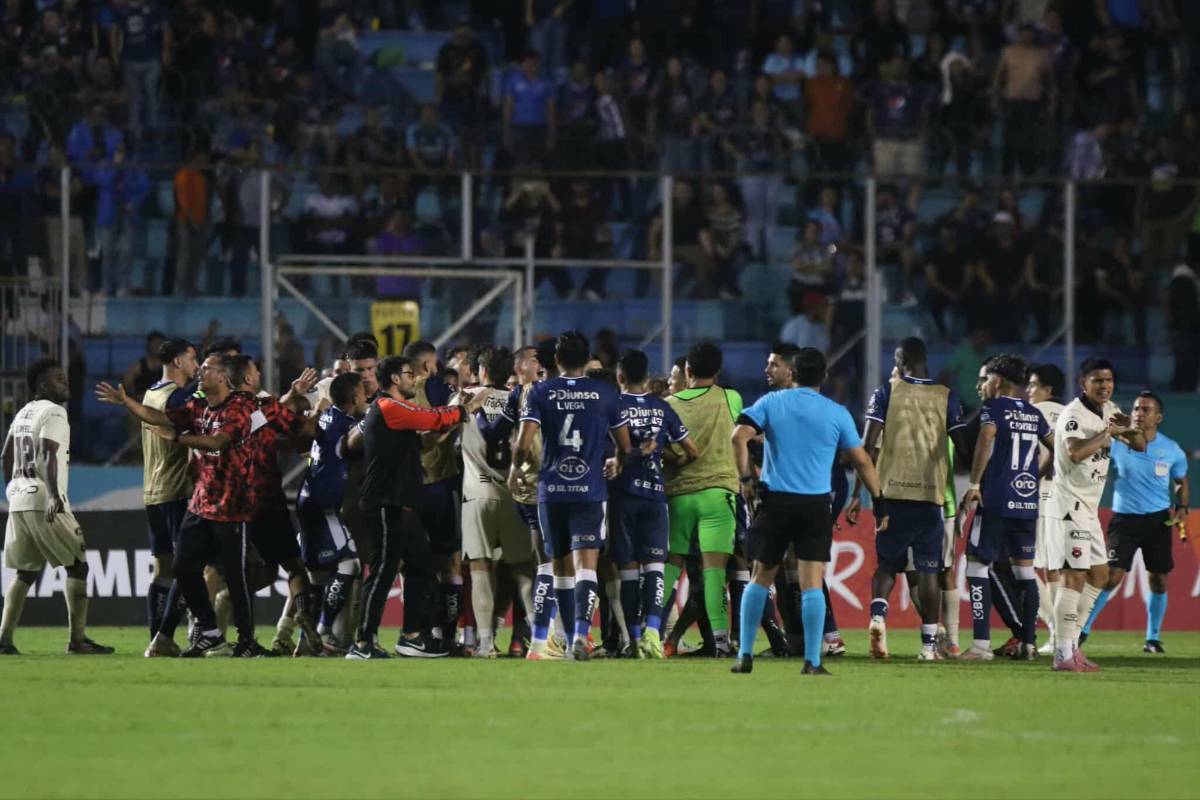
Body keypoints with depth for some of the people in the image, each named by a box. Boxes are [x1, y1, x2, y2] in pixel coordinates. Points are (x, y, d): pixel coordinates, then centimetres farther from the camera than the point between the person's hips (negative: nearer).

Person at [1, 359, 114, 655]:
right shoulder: (53, 412, -8)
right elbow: (48, 455, -21)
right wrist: (54, 495, -30)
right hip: (44, 502, -8)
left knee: (26, 573, 13)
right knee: (77, 566, -1)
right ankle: (78, 639, -6)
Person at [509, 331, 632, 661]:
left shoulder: (541, 393, 0)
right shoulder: (605, 394, 2)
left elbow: (523, 443, -8)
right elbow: (625, 445, 10)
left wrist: (516, 469, 13)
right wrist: (617, 463, 32)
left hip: (552, 491, 1)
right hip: (590, 492, -1)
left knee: (561, 567, 13)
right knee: (586, 565, -8)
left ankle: (571, 640, 20)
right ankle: (581, 633, -28)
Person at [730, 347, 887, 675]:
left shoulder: (771, 402, 3)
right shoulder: (837, 414, 2)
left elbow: (739, 436, -9)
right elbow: (862, 461, 6)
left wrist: (746, 478, -4)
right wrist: (879, 502, 14)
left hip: (775, 501, 1)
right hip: (816, 505, -1)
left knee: (760, 578, 12)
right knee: (812, 584, -1)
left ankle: (745, 655, 10)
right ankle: (812, 661, -6)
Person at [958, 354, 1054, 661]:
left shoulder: (993, 408, -5)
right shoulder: (1034, 413, 14)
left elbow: (986, 439, -22)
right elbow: (1056, 448, 22)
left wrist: (974, 484, -20)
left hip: (996, 500, -6)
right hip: (1028, 502, 6)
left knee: (977, 565, -3)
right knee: (1025, 569, 12)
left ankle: (982, 644, -11)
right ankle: (1028, 644, 12)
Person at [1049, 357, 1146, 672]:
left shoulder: (1109, 411, 11)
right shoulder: (1074, 414, -17)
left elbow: (1140, 446, 12)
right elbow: (1075, 452, -36)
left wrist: (1130, 427, -10)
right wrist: (1109, 432, -26)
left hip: (1090, 507, 10)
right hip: (1071, 502, -10)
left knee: (1099, 574, 14)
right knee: (1075, 576, -14)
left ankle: (1071, 644, 20)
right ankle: (1064, 655, -16)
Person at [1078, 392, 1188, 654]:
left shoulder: (1171, 450, -1)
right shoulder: (1117, 443, -7)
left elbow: (1181, 481, 15)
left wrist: (1181, 507, -1)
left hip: (1158, 520, 2)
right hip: (1125, 517, -2)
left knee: (1159, 578, 5)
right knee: (1112, 575, -11)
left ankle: (1153, 637, 19)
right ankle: (1083, 629, 0)